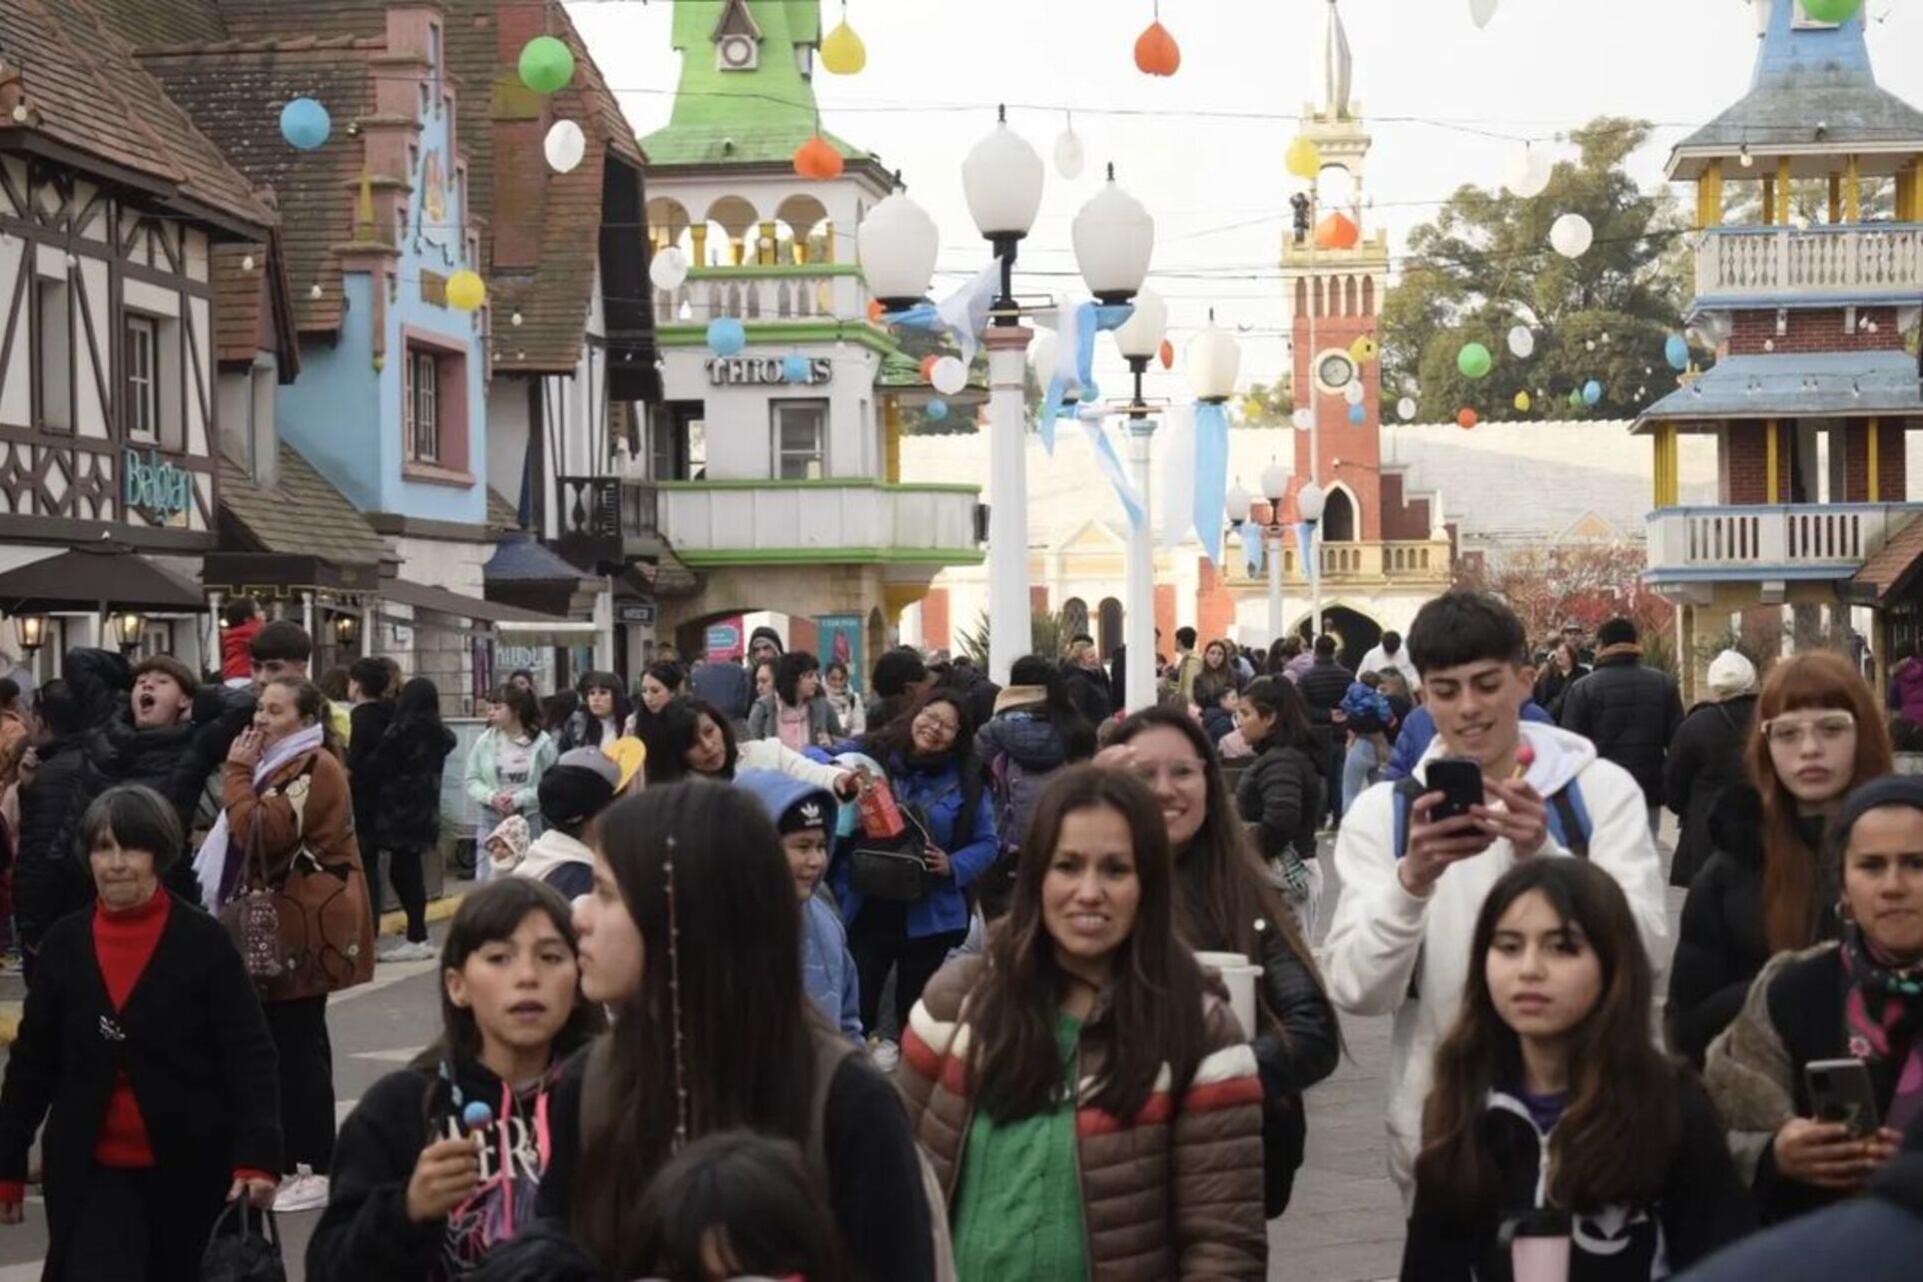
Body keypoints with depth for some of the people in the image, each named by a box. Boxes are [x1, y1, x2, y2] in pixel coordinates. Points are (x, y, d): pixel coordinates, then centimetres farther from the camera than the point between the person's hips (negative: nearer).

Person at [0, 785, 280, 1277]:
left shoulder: (204, 941, -6)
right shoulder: (64, 944, 2)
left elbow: (249, 1056, -9)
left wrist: (256, 1157, -20)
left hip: (192, 1169, -1)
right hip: (89, 1171, 1)